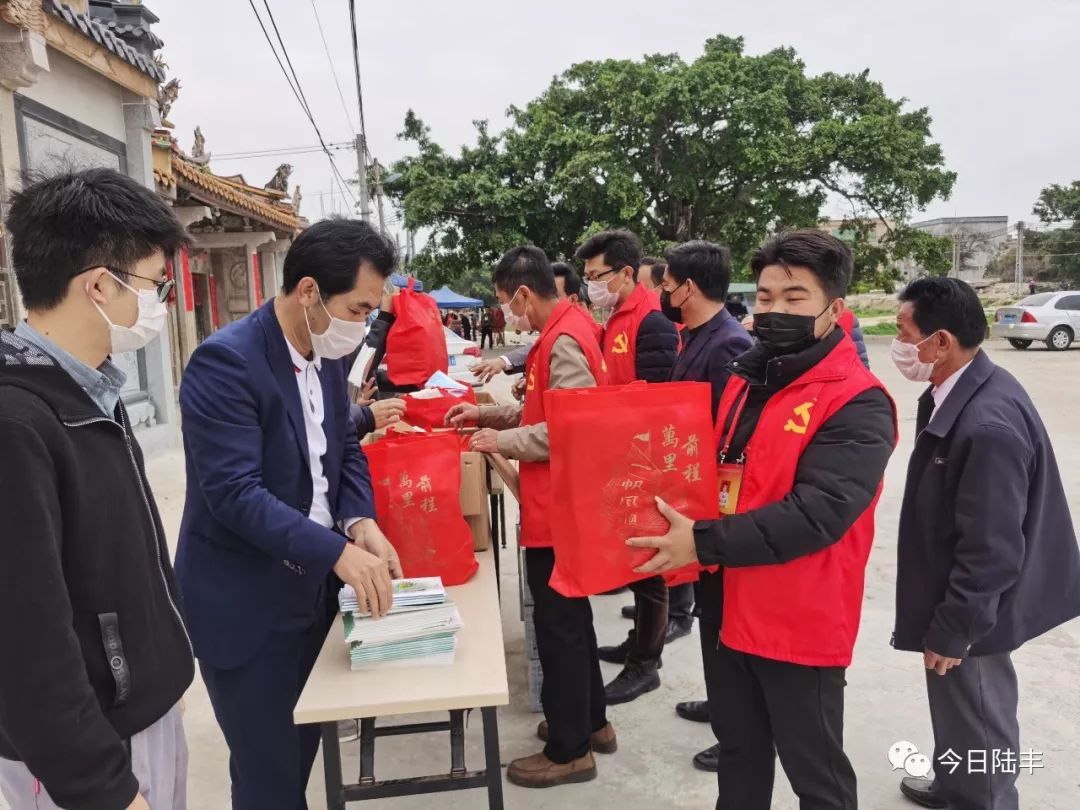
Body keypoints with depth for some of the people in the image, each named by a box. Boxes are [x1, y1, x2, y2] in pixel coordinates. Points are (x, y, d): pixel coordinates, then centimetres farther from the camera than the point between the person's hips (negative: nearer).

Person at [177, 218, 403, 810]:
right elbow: (234, 492, -28)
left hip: (312, 585, 7)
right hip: (244, 603, -7)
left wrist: (360, 522, -10)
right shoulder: (226, 361, -23)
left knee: (303, 748, 22)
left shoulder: (326, 355, 3)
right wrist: (338, 551, -32)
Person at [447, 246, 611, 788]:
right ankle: (589, 721, 36)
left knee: (557, 624, 2)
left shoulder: (564, 341, -20)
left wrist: (503, 441, -15)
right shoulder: (563, 331, 11)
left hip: (557, 507, -10)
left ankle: (569, 750, 18)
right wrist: (488, 413, 13)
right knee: (570, 616, 20)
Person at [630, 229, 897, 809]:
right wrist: (682, 537, -1)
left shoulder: (857, 404, -17)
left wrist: (703, 543, -27)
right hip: (727, 605, 7)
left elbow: (815, 514, -27)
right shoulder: (742, 379, 7)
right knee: (738, 750, 24)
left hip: (800, 622, -7)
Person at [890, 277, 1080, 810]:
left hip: (969, 613, -9)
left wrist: (951, 631, -17)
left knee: (978, 728, 13)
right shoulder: (959, 391, -1)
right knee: (959, 712, 28)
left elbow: (991, 550, -28)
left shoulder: (989, 425, -32)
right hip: (958, 599, 9)